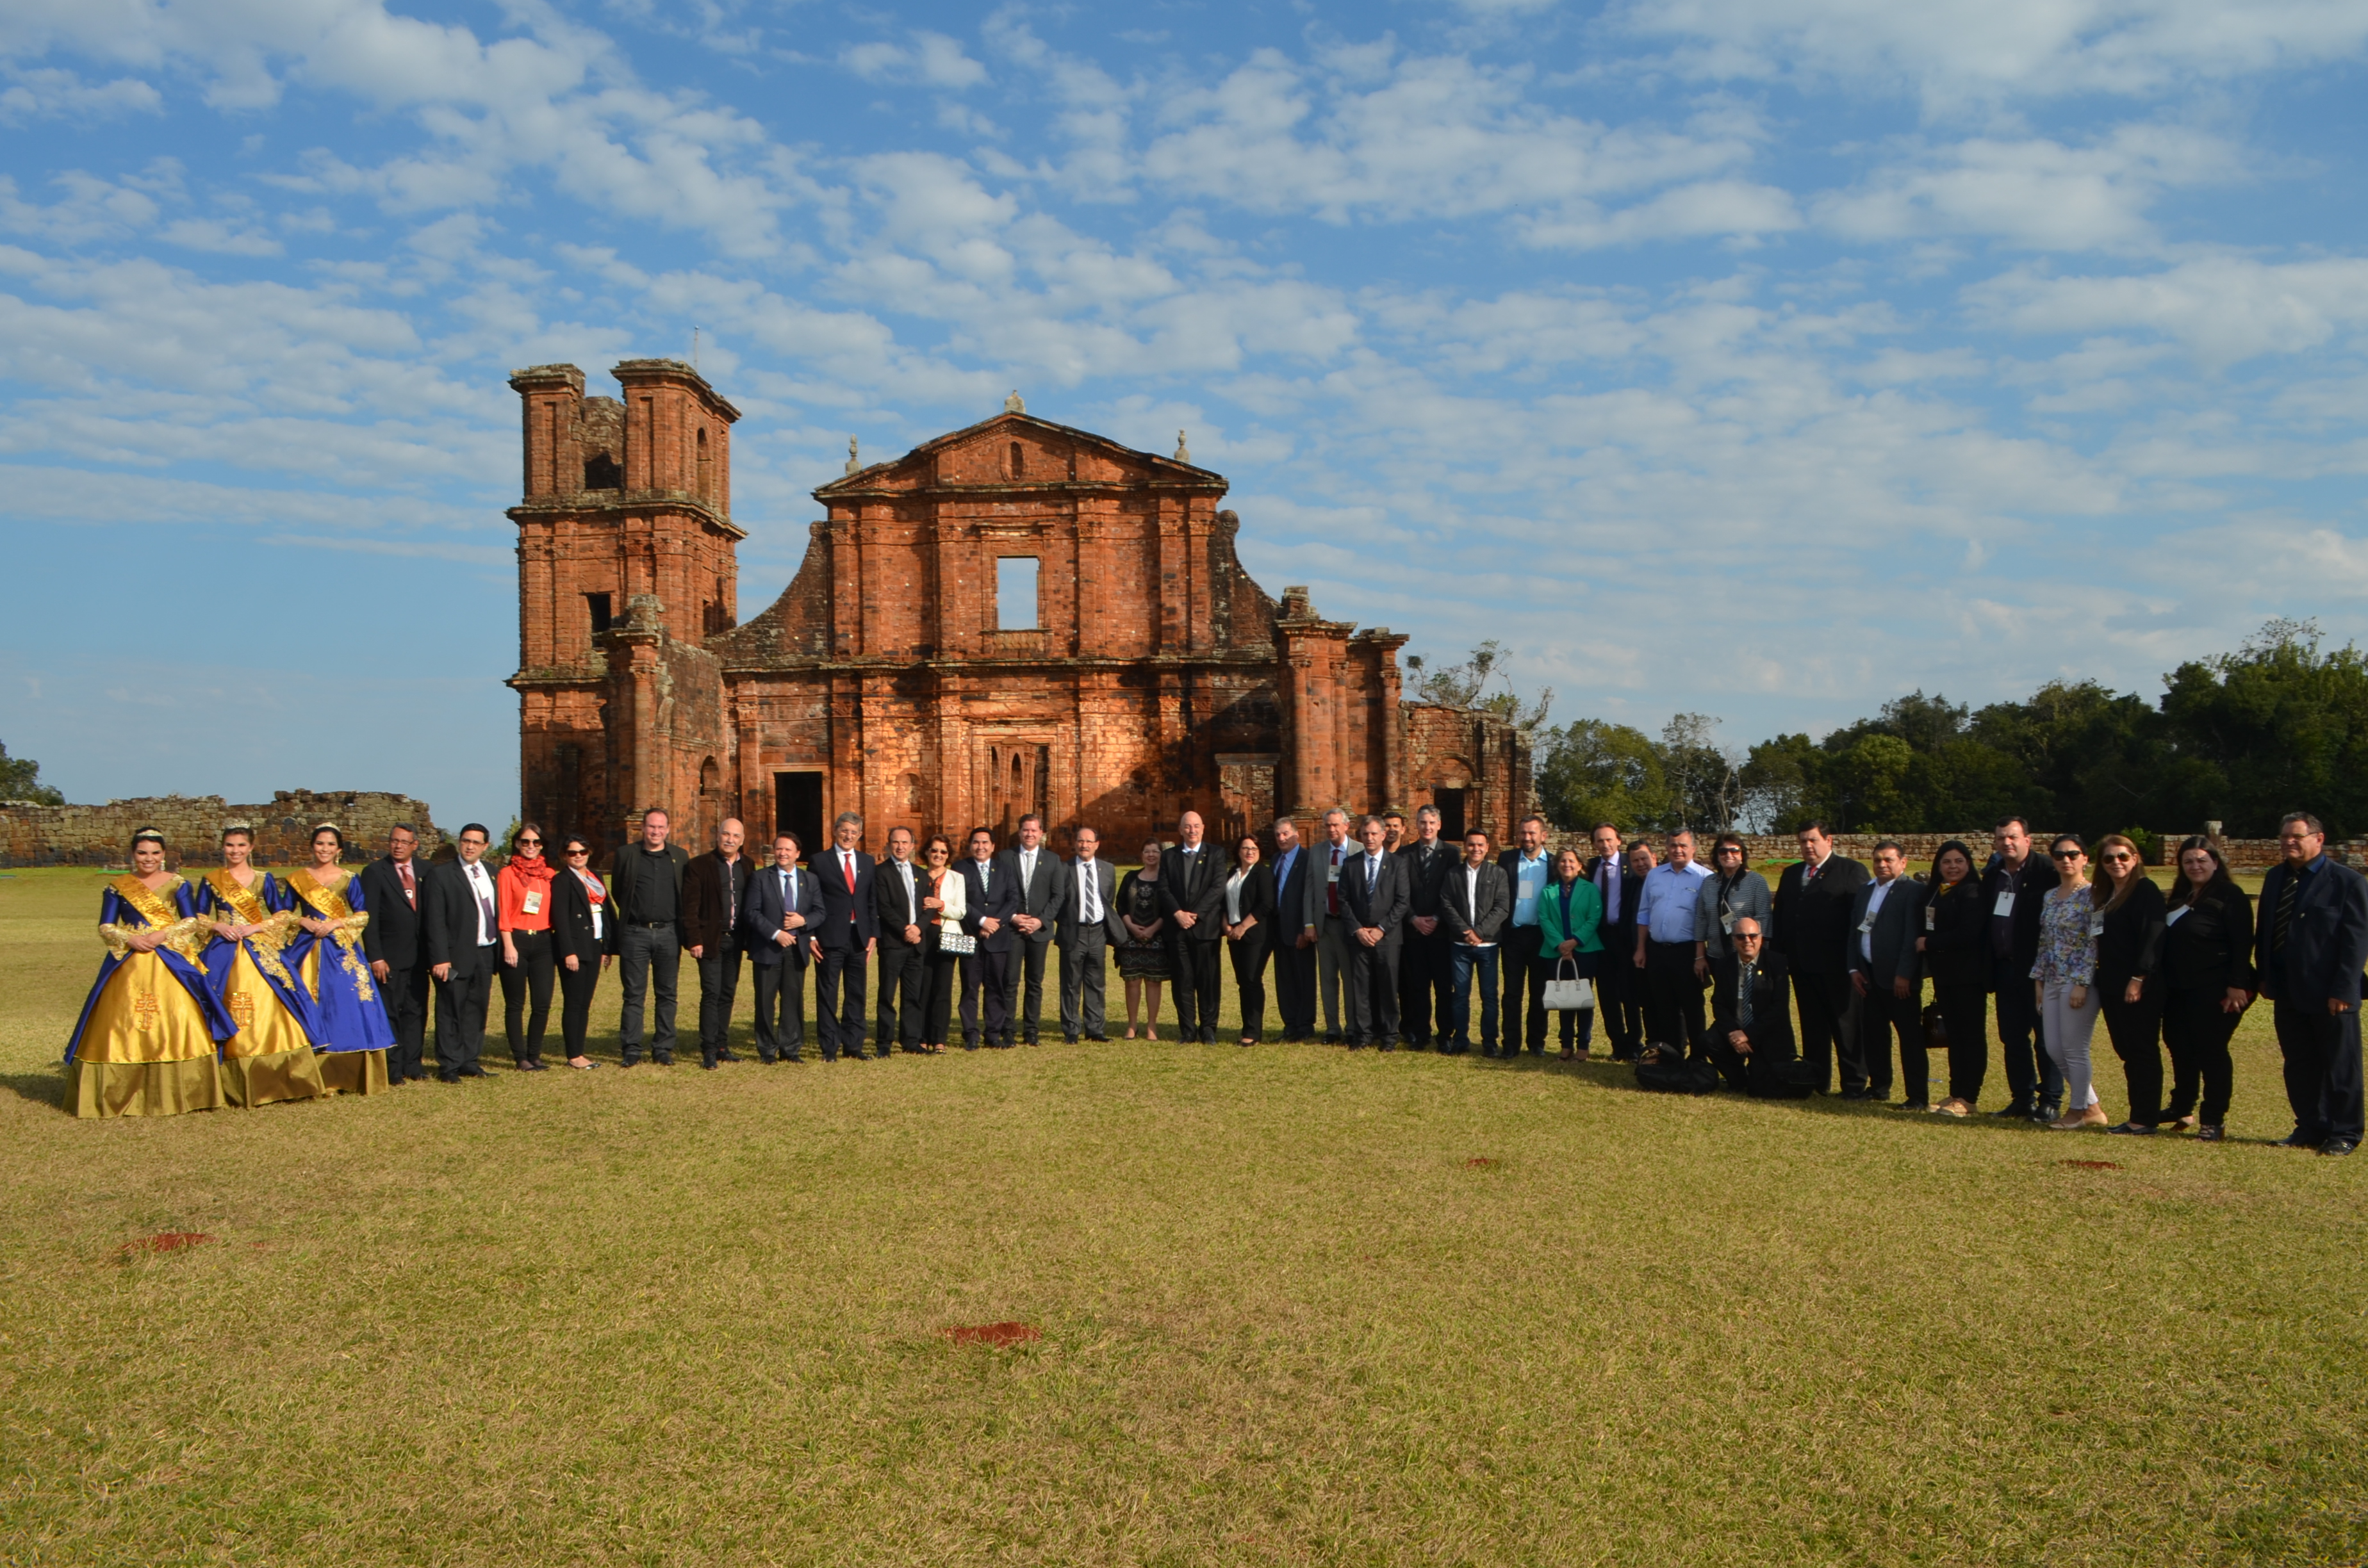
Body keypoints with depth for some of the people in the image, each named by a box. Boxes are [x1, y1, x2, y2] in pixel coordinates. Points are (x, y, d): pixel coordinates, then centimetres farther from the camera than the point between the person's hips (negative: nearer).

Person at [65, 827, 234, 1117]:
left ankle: (177, 1093, -2)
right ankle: (124, 1094, 5)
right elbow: (105, 927, 5)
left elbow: (192, 922, 1)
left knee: (176, 1025, -7)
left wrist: (162, 935, -14)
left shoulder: (178, 884, 6)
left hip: (171, 963, -1)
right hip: (128, 965, 1)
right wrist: (130, 939, -13)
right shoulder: (117, 887, 8)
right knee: (124, 1027, -2)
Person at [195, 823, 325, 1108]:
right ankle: (235, 1086, 2)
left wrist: (256, 927, -9)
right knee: (228, 1018, -3)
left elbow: (283, 915, 6)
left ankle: (272, 1081, -3)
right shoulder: (211, 880, 8)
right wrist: (219, 927, -8)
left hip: (260, 952, 0)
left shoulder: (264, 879, 8)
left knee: (267, 1010, -7)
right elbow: (198, 917, 10)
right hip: (224, 954, 0)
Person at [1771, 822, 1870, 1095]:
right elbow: (1779, 915, 17)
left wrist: (1854, 960, -14)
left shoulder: (1851, 870, -2)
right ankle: (1815, 1080, 17)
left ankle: (1855, 1081, 7)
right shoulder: (1791, 874, 18)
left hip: (1835, 963, -6)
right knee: (1812, 1024, 11)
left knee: (1844, 1024, 0)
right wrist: (1780, 954, 6)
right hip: (1801, 962, 6)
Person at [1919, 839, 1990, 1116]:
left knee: (1971, 1036, -2)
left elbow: (1967, 934, -20)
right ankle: (1955, 1094, 18)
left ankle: (1968, 1099, 0)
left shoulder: (1972, 893, -12)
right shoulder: (1936, 893, 14)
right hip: (1944, 974, 8)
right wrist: (1927, 946, 1)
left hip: (1967, 976, -8)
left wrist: (1929, 944, -13)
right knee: (1954, 1034, 12)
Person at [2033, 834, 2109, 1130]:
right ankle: (2092, 1106, 21)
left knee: (2074, 1049, -2)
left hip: (2079, 981, -8)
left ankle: (2078, 1110, 12)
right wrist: (2038, 979, 11)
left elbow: (2094, 943, -14)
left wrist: (2082, 983, -18)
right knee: (2053, 1048, 8)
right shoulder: (2050, 897, 13)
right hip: (2052, 981, 8)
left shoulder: (2091, 895, -9)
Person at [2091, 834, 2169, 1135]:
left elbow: (2152, 937, -16)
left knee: (2142, 1050, -3)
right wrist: (2102, 978, 13)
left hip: (2139, 987, -8)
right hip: (2112, 985, 8)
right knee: (2126, 1051, 11)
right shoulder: (2103, 894, 17)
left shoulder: (2146, 891, -8)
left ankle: (2145, 1119, 2)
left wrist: (2138, 979, -20)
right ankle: (2140, 1114, 18)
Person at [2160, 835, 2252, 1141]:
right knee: (2180, 1047, 14)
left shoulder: (2230, 895, -6)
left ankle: (2214, 1121, 3)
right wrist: (2165, 983, 12)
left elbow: (2242, 944, -13)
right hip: (2179, 989, 7)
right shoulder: (2180, 896, 15)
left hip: (2214, 990, -7)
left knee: (2211, 1051, -4)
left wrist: (2237, 985, -19)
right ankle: (2181, 1109, 28)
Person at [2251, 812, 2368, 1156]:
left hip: (2329, 996, -6)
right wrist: (2264, 977, 7)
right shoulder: (2275, 878, 11)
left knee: (2340, 1067, 5)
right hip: (2288, 993, 6)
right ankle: (2310, 1128, 22)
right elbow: (2263, 931, 14)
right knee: (2299, 1066, 12)